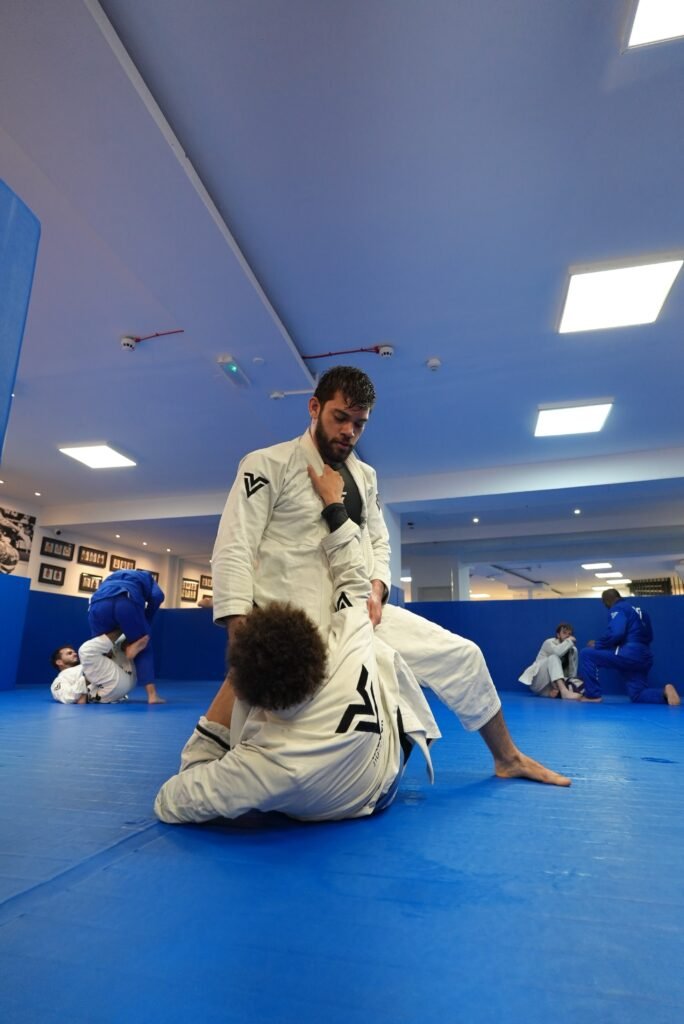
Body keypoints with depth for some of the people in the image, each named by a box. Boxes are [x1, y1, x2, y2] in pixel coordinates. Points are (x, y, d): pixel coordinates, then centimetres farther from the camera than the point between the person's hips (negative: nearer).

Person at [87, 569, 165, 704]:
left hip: (99, 604, 3)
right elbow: (157, 596, 13)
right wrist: (146, 621, 23)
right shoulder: (146, 576, 37)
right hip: (127, 602, -2)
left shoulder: (113, 576, 46)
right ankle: (152, 695, 9)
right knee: (143, 649, 14)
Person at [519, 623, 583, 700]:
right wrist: (569, 641, -19)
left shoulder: (573, 650, 5)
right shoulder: (549, 643, -8)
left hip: (554, 684, 5)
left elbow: (571, 674, 3)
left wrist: (558, 687, -11)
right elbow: (557, 652, -33)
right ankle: (564, 692, -48)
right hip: (539, 682, -5)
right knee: (554, 657, -32)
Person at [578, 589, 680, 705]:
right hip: (643, 658, 9)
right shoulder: (639, 610, 23)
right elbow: (648, 637, 29)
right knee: (638, 696, 15)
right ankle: (665, 692, -10)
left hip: (628, 655, -9)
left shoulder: (618, 609, -4)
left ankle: (593, 695, -5)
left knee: (586, 654, -5)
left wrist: (597, 644, -6)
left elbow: (615, 633, -19)